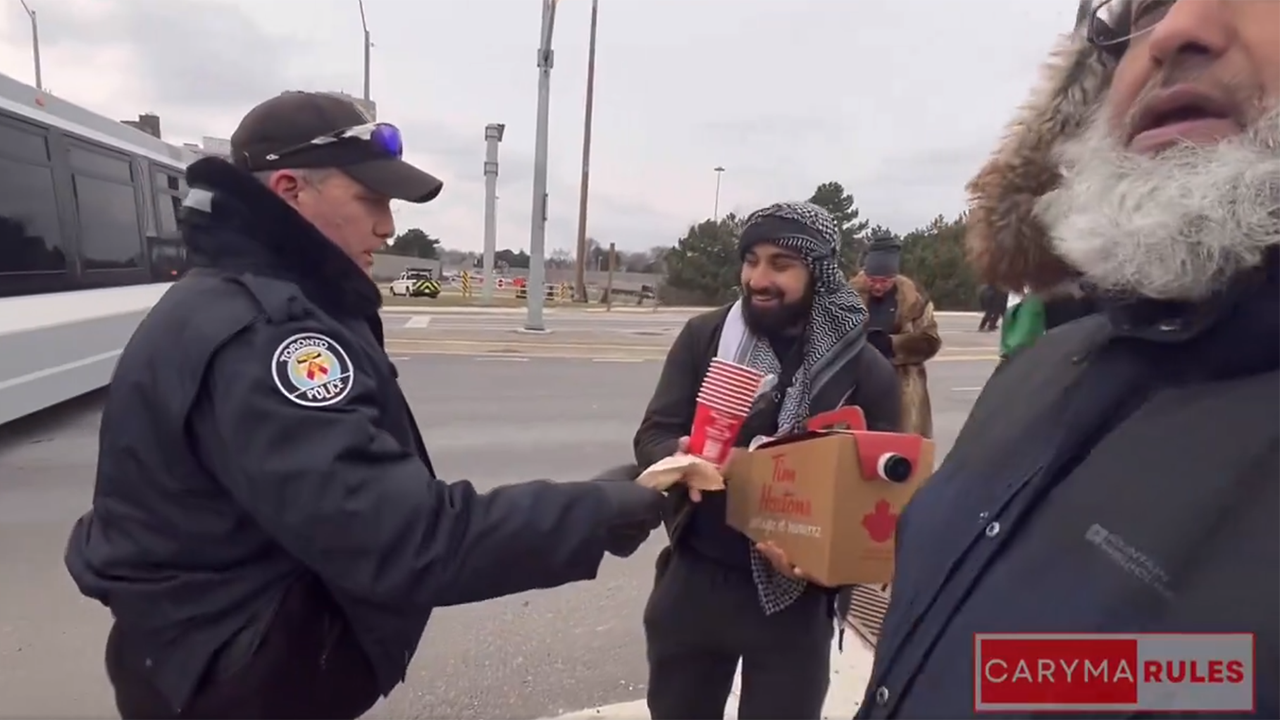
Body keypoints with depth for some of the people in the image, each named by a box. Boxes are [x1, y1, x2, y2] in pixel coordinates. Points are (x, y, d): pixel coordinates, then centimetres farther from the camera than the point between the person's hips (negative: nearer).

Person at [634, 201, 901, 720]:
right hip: (693, 579, 3)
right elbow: (653, 435, -4)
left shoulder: (864, 369, -9)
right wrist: (682, 459, -27)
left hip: (796, 596, -2)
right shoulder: (704, 335, -4)